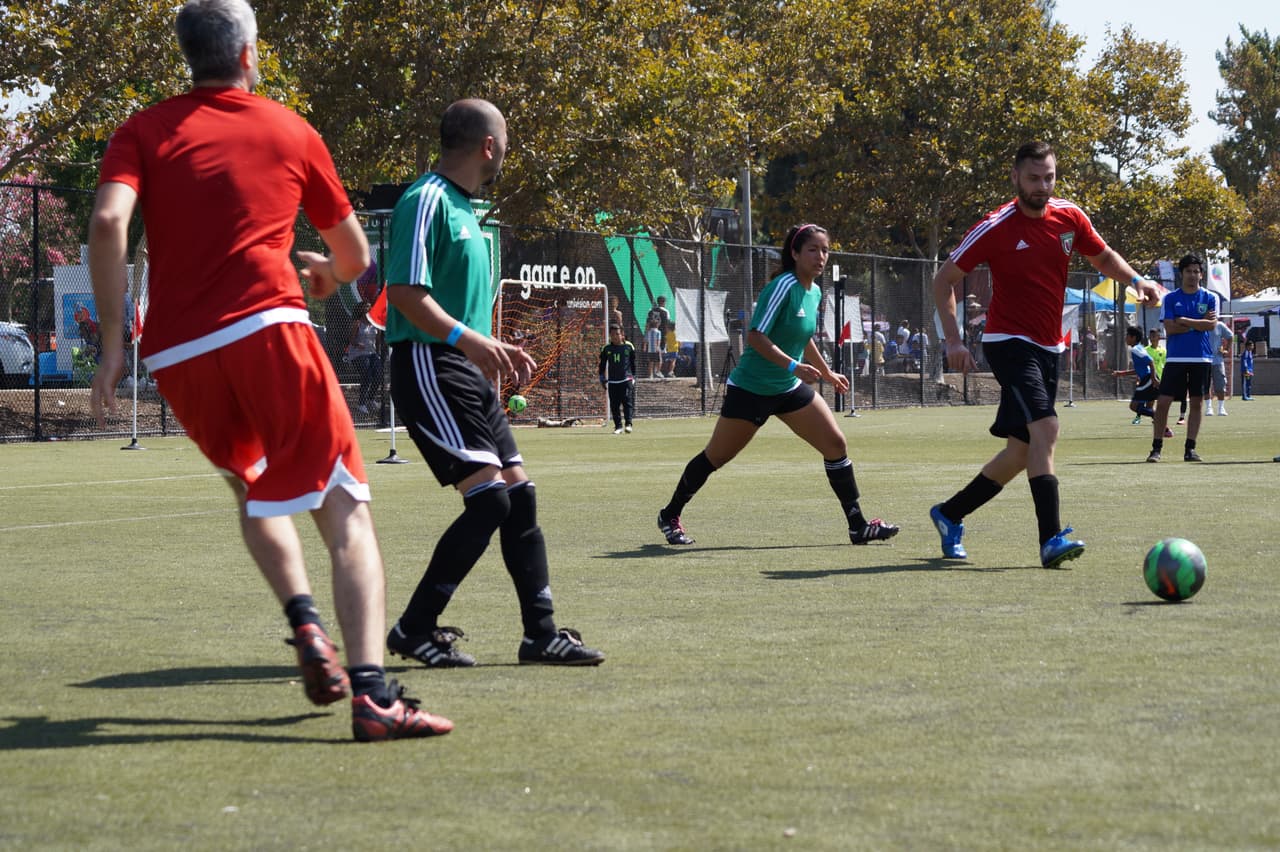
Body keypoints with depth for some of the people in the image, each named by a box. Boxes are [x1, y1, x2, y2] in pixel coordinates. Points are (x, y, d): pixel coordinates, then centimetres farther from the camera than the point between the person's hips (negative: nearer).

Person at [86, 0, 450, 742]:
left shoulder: (145, 131, 13)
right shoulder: (291, 131, 14)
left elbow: (108, 222, -7)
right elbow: (357, 255, 22)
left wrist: (113, 344, -3)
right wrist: (327, 274, 46)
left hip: (176, 355, 3)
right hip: (267, 329, -3)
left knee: (254, 489, 29)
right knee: (346, 514, -3)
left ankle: (306, 623, 7)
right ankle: (372, 692, -21)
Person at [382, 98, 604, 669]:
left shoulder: (461, 208, 19)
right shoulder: (426, 201, -12)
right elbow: (405, 293, -21)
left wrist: (497, 351, 25)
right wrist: (466, 338, -30)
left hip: (467, 371, 10)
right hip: (428, 366, -10)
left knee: (519, 493, 7)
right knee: (489, 497, -16)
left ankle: (541, 634, 13)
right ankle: (414, 630, -7)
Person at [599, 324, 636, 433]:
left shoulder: (628, 347, 3)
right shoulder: (606, 349, 6)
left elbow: (633, 363, 11)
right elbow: (602, 365, 13)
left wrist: (633, 377, 10)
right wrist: (602, 379, 8)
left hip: (626, 379, -2)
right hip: (612, 381, 2)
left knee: (627, 401, -12)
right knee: (614, 405, 2)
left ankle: (628, 424, -13)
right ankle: (618, 426, 9)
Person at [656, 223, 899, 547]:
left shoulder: (814, 292, 5)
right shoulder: (784, 286, -20)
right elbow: (756, 336, -26)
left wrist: (827, 373, 30)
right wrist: (793, 365, -35)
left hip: (790, 388, 7)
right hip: (750, 388, -7)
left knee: (835, 443, -4)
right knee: (716, 456, 4)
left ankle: (858, 526, 1)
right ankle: (670, 516, 23)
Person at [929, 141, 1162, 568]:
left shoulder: (1070, 217, 2)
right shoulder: (996, 228, -11)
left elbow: (1103, 257, 20)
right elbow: (944, 280, -5)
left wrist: (1135, 279, -1)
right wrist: (954, 340, -13)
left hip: (1048, 348, 7)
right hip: (1008, 341, -6)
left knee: (1021, 452, 10)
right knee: (1044, 427, -26)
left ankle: (950, 514, 28)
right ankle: (1051, 539, -31)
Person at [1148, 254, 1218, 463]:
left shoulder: (1210, 298, 6)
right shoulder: (1170, 298, 4)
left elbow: (1211, 324, -9)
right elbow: (1169, 328, -6)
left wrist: (1184, 321, -10)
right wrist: (1198, 324, -7)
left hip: (1202, 359, 1)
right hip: (1175, 358, -1)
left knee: (1197, 403, 2)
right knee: (1163, 402, -6)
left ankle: (1190, 448, 8)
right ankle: (1156, 447, 2)